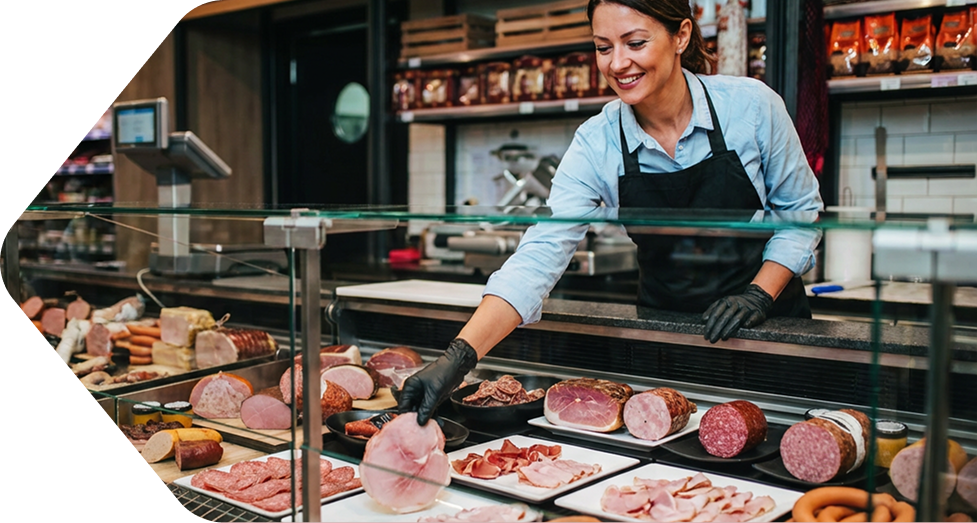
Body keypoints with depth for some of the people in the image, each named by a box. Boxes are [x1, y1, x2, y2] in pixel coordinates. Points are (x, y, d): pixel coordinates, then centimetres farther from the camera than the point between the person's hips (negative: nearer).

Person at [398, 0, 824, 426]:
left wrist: (760, 294, -16)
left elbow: (801, 209, -1)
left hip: (769, 325, 0)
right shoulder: (597, 143, -14)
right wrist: (458, 358, -35)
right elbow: (540, 256, -24)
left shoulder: (750, 105, -15)